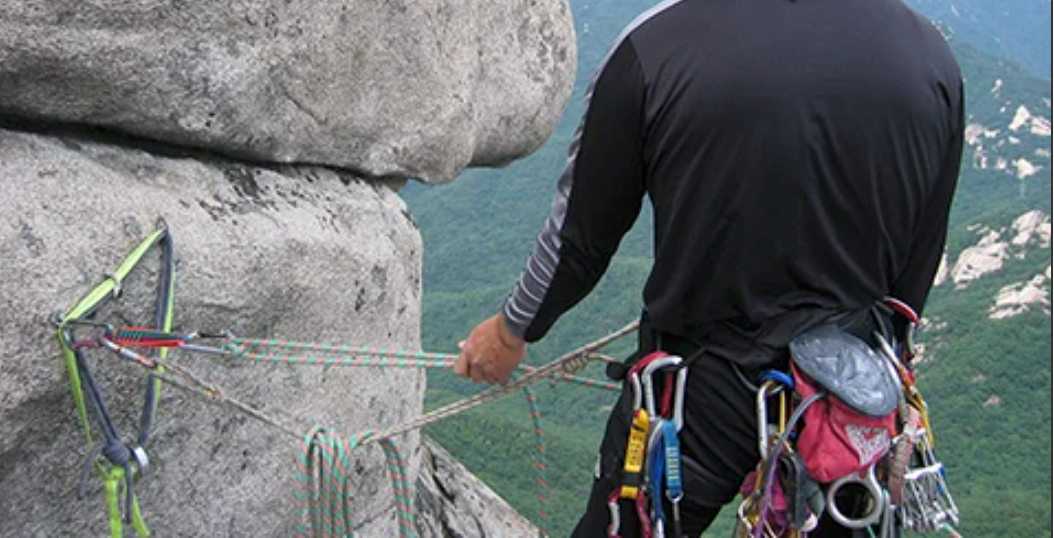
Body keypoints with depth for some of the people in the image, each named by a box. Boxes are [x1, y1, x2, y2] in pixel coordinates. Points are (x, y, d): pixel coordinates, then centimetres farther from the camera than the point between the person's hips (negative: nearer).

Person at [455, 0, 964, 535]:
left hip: (698, 400, -3)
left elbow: (580, 236, -5)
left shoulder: (654, 45, -17)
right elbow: (914, 274, 3)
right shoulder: (932, 59, -6)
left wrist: (513, 328, 15)